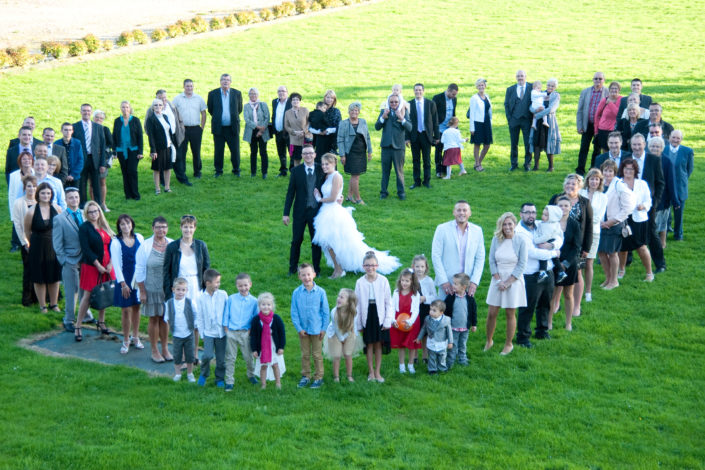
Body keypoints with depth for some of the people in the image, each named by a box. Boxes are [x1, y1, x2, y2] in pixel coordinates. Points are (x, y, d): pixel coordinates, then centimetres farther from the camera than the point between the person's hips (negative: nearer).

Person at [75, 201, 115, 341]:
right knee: (88, 296, -4)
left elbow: (111, 245, 8)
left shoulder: (104, 227, 10)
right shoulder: (84, 228, -8)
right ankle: (77, 327, 4)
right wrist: (98, 265, -16)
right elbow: (86, 249, -13)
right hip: (91, 266, -5)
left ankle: (101, 322, 27)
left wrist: (110, 263, -5)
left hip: (106, 266, 5)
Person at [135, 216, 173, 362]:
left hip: (169, 289, 2)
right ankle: (154, 351, 19)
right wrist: (142, 291, -6)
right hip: (152, 289, -2)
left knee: (165, 319, 11)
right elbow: (139, 271, -4)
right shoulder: (145, 246, -7)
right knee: (154, 319, 6)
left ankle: (165, 349, 25)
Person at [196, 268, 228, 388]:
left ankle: (220, 379, 26)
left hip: (221, 332, 1)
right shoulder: (201, 298, -4)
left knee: (221, 358, 6)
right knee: (208, 355, -14)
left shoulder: (223, 294, -3)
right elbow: (199, 317, 2)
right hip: (208, 333, -1)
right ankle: (204, 374, 14)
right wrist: (202, 333, 0)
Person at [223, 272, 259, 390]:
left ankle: (251, 375, 35)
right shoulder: (231, 299, 1)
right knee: (230, 358, 4)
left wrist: (250, 331, -6)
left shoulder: (254, 301, -1)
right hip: (231, 332, 0)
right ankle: (229, 381, 12)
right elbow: (226, 315, 6)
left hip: (245, 333, 0)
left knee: (248, 357, 9)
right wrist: (226, 330, 1)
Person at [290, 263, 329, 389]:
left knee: (317, 355, 9)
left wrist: (324, 328, -3)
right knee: (305, 355, 14)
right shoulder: (296, 293, -8)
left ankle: (318, 377, 21)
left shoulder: (320, 292, -10)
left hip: (317, 329, -1)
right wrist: (299, 328, -6)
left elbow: (325, 311, -2)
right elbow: (294, 312, -2)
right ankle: (305, 376, 28)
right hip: (303, 330, 1)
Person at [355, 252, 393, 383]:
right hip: (367, 317, 1)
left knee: (378, 344, 6)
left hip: (379, 316, -1)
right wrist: (358, 323, 0)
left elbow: (388, 302, -2)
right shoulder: (360, 282, -3)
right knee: (369, 344, 8)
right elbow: (357, 304, 1)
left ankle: (377, 372, 17)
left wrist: (388, 321, -6)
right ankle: (371, 372, 20)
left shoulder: (383, 281, -6)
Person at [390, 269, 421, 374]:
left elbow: (416, 310, -10)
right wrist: (393, 320, -14)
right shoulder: (396, 292, -2)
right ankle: (402, 365, 21)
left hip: (411, 323, -2)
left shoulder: (416, 294, -8)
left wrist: (410, 321, -23)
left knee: (412, 345, 6)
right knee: (400, 345, 9)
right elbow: (392, 307, -1)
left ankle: (411, 365, 22)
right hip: (398, 323, 2)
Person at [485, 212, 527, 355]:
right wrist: (498, 280, -9)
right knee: (491, 313, 4)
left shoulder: (521, 241, -9)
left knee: (510, 314, 6)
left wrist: (508, 282, -12)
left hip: (514, 281, -3)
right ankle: (489, 341, 24)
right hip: (498, 280, 3)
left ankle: (508, 344, 20)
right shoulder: (496, 240, -1)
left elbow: (522, 265, -9)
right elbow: (492, 261, 1)